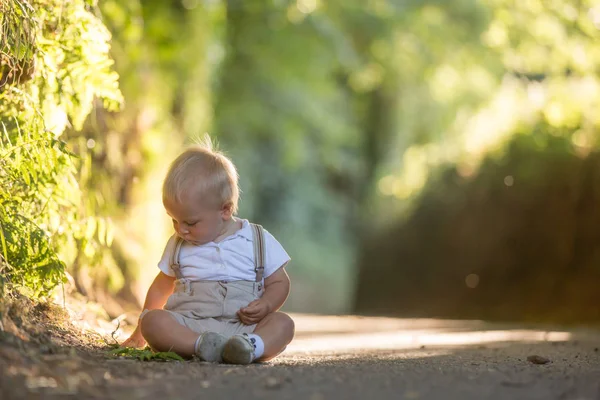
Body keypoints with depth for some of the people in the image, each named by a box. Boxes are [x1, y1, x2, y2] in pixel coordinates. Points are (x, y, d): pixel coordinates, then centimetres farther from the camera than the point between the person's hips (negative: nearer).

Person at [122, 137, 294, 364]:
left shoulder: (258, 241, 7)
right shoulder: (177, 246, 17)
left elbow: (279, 282, 11)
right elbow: (162, 286, 28)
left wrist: (266, 305, -11)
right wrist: (140, 332, 26)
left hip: (242, 326, -1)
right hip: (188, 325, 1)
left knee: (283, 323, -27)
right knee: (152, 321, -28)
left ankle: (252, 346, -56)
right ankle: (200, 345, -50)